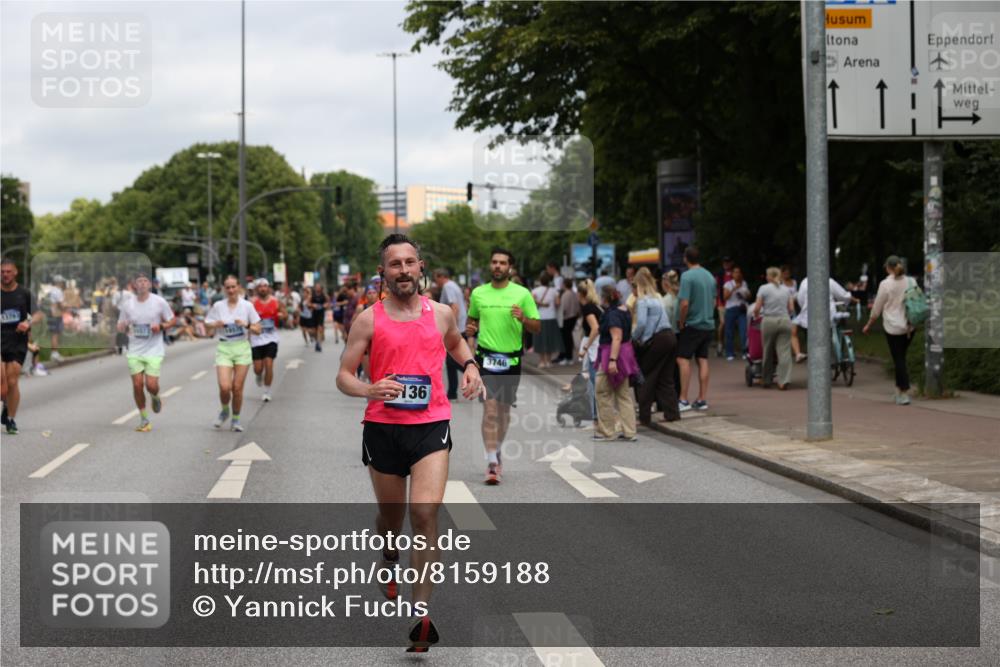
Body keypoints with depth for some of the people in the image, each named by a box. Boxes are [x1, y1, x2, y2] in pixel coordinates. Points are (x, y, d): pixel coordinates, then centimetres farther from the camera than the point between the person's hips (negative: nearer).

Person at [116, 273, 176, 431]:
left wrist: (161, 326, -14)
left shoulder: (159, 302, -4)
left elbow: (172, 320, 6)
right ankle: (144, 420, 13)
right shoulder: (128, 305, 2)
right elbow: (121, 327, 11)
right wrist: (123, 328, -14)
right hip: (134, 351, 2)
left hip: (154, 351, -2)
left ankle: (155, 397, 28)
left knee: (151, 385, -10)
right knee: (137, 385, -1)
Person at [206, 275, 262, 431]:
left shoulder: (247, 306, -2)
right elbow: (207, 323, 10)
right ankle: (224, 411, 17)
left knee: (237, 387, 0)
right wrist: (216, 325, -11)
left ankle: (236, 419, 19)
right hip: (224, 348, 0)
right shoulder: (218, 306, 0)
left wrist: (246, 325, -17)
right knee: (224, 387, -13)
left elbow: (257, 330, 1)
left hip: (242, 348, 0)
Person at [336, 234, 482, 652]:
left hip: (431, 425, 0)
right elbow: (344, 376, 0)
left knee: (425, 512, -16)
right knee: (391, 514, 15)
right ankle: (389, 561, 51)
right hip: (382, 426, 0)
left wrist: (469, 366, 7)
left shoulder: (441, 314, 5)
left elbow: (455, 342, 28)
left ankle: (421, 615, -14)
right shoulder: (368, 320, -1)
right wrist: (371, 390, -21)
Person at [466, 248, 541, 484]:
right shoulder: (478, 293, 6)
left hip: (512, 358, 1)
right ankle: (492, 463, -13)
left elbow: (537, 327, 3)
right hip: (486, 357, 0)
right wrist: (469, 329, -2)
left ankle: (497, 453, 32)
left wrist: (523, 319, -18)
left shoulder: (522, 294, 1)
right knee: (490, 410, -11)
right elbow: (472, 318, 21)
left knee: (504, 410, 11)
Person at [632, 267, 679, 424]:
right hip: (670, 336, 8)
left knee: (646, 378, 2)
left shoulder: (642, 301, -7)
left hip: (656, 340, -7)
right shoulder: (658, 298, 18)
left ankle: (645, 417, 4)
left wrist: (633, 338, -4)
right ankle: (671, 413, 12)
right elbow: (666, 319, 16)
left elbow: (641, 323, -19)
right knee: (665, 378, 13)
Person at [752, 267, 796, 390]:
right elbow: (791, 309, 8)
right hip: (785, 320, 2)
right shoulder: (786, 289, 10)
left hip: (769, 321, -2)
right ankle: (784, 380, -11)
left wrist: (756, 316, 15)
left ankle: (766, 380, 17)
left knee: (768, 352, 9)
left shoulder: (764, 288, -1)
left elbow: (757, 308, -5)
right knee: (784, 351, -2)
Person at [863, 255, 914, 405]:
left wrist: (868, 325, 9)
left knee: (898, 359, 0)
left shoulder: (885, 284, -10)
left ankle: (904, 394, -2)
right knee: (901, 358, 17)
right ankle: (900, 390, 21)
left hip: (893, 327, -4)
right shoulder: (910, 282, 1)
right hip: (909, 326, 5)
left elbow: (877, 309, -4)